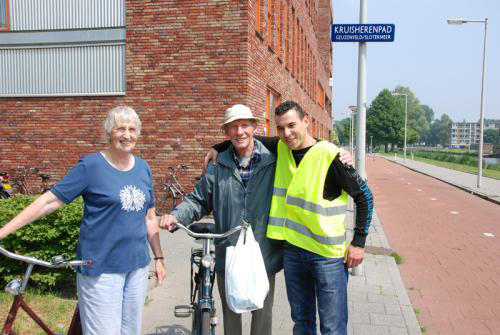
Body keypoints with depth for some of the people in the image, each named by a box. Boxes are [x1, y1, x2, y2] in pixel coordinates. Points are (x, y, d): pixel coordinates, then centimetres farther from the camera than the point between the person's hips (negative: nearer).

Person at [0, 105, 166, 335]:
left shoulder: (143, 168, 6)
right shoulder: (91, 165, -8)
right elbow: (49, 201, -9)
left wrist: (159, 257, 11)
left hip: (137, 265, 5)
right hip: (101, 268, -5)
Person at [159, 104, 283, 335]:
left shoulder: (272, 163, -4)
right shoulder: (218, 168, 2)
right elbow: (198, 201, 6)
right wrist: (175, 216, -8)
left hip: (263, 257, -2)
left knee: (262, 314, 13)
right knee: (230, 315, 18)